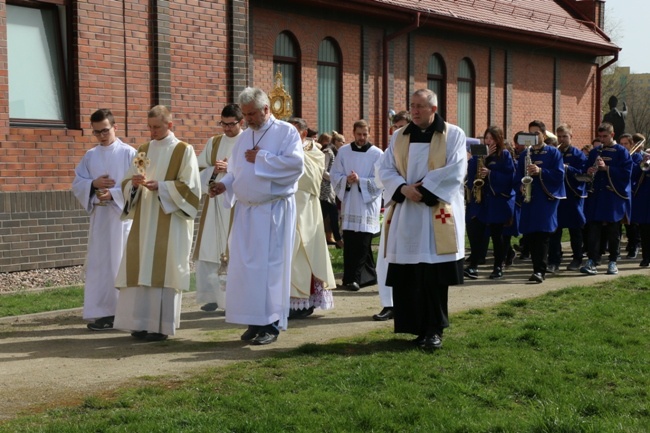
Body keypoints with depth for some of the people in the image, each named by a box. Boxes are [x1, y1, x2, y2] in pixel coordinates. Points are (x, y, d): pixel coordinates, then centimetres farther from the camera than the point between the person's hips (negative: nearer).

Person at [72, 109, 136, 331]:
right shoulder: (90, 156, 11)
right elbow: (77, 184, 9)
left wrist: (114, 194, -20)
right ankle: (103, 312, 9)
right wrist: (94, 184, -11)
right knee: (99, 263, 4)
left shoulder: (128, 153, -2)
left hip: (122, 215, -4)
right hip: (99, 216, 5)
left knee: (123, 262, -1)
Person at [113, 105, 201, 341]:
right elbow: (126, 184, 12)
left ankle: (161, 325, -2)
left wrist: (161, 186, -17)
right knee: (140, 269, 1)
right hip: (143, 220, 5)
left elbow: (190, 186, -7)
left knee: (163, 269, -6)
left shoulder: (184, 151, 0)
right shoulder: (143, 150, 15)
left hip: (170, 222, -5)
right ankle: (142, 322, 7)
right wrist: (134, 183, -10)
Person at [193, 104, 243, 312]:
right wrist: (214, 171, -7)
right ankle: (212, 295, 10)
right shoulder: (213, 143, 14)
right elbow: (200, 170, 11)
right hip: (215, 204, 4)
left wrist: (229, 168, -17)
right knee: (208, 253, 1)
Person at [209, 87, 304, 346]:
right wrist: (224, 184, -2)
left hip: (274, 212, -6)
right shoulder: (244, 137, 16)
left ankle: (272, 324, 5)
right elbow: (236, 170, 18)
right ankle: (255, 321, 13)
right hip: (246, 211, 6)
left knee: (270, 266, -4)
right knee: (244, 266, 4)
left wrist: (260, 158, -13)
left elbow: (296, 162, -18)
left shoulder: (286, 132, -3)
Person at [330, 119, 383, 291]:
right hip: (349, 204, 4)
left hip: (368, 204, -3)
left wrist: (360, 181, -19)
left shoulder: (377, 154, -2)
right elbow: (334, 175, 6)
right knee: (349, 243, 4)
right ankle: (369, 275, 16)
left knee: (362, 244, -7)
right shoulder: (343, 151, 7)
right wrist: (346, 180, -14)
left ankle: (354, 278, -3)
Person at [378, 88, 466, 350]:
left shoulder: (453, 134, 2)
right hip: (405, 215, 4)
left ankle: (434, 329, 3)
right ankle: (417, 326, 10)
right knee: (407, 276, 0)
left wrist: (424, 188, -13)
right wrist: (403, 189, -11)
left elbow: (456, 171, -9)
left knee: (435, 275, -5)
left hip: (438, 214, -4)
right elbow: (386, 169, 7)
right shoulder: (399, 137, 13)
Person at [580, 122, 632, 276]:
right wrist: (589, 172, -7)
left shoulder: (621, 152, 0)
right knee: (593, 229, -6)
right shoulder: (594, 152, 13)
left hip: (614, 197, -3)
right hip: (596, 196, 3)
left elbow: (626, 173, -9)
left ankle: (613, 262, 13)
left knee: (613, 231, 4)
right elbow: (587, 170, 17)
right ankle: (592, 261, -9)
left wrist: (606, 168, -18)